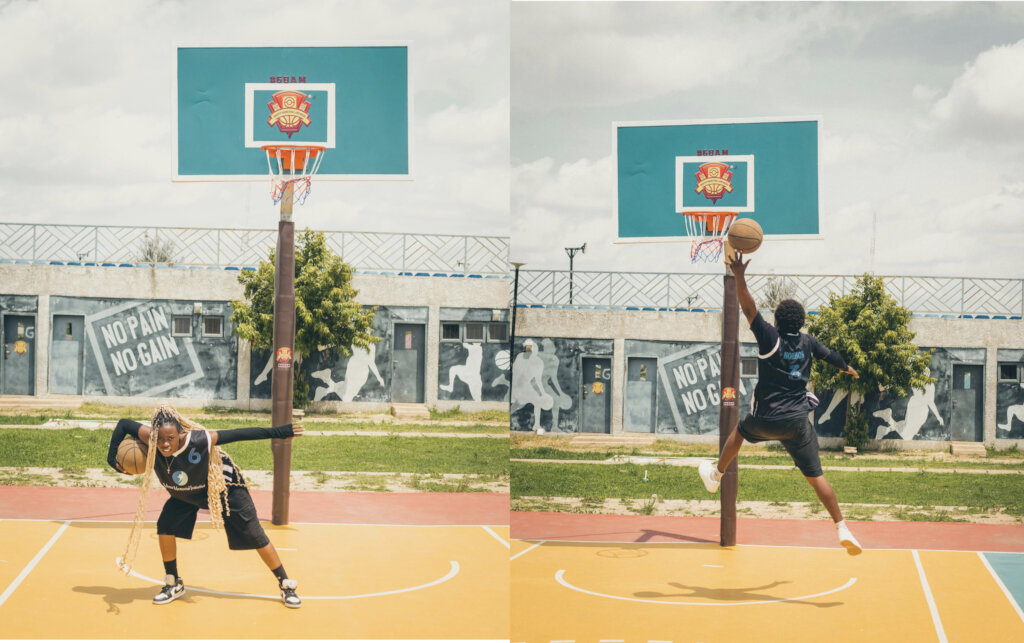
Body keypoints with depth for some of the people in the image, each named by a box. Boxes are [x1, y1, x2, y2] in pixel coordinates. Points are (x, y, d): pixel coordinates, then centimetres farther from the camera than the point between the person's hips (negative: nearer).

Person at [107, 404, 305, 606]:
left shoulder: (197, 441, -41)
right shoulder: (151, 439, -30)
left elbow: (236, 434, -34)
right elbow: (124, 424, -15)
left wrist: (278, 432, -33)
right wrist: (112, 457, -20)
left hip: (224, 487, -4)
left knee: (255, 536, -4)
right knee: (165, 527, -10)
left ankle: (286, 586, 10)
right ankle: (174, 585, 10)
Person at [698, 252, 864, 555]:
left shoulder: (770, 337, -10)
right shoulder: (807, 342, 4)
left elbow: (749, 308, -18)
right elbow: (829, 355, 24)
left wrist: (739, 276, -19)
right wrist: (847, 368, 45)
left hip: (766, 421, -2)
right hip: (797, 422, 2)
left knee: (740, 430, 32)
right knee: (816, 476, -1)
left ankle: (716, 475, 45)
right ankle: (842, 529, -10)